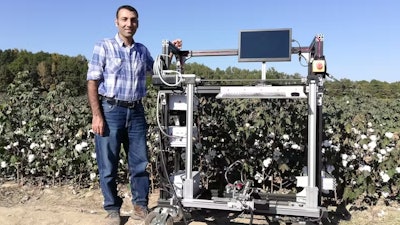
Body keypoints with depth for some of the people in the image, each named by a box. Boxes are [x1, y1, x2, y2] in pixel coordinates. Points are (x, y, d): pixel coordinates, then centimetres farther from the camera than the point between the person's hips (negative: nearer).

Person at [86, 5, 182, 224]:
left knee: (140, 162, 7)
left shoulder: (143, 50, 12)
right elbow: (92, 82, -5)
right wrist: (96, 115, -14)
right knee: (108, 165, 4)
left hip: (136, 111, 4)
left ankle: (140, 206, 21)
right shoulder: (104, 46, 0)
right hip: (110, 110, -4)